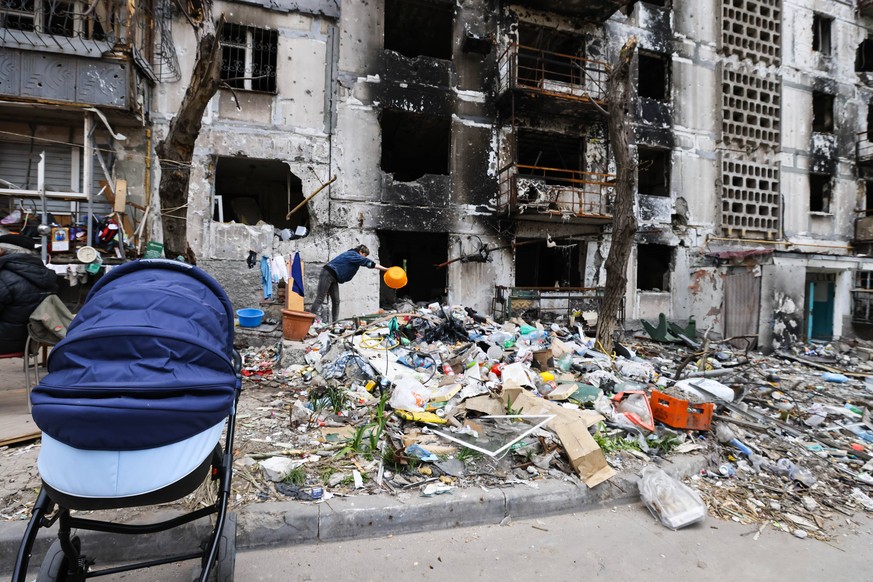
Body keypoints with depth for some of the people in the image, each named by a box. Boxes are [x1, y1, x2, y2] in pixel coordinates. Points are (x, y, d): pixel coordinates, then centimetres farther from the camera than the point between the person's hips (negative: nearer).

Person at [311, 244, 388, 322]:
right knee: (320, 299, -11)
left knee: (336, 301, 4)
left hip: (333, 278, 10)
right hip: (327, 274, -10)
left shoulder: (352, 255, 17)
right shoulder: (353, 255, -12)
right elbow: (368, 262, -18)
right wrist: (385, 269, -20)